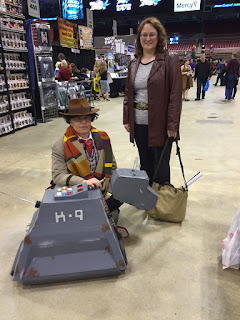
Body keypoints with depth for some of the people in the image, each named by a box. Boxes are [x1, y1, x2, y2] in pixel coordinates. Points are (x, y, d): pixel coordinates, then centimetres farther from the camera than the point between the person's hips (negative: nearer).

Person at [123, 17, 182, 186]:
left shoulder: (170, 60, -4)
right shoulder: (134, 64, 12)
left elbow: (176, 94, -9)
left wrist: (172, 125, -15)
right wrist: (127, 119, 9)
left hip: (160, 124, -5)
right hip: (139, 124, 5)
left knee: (161, 167, 5)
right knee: (145, 164, 16)